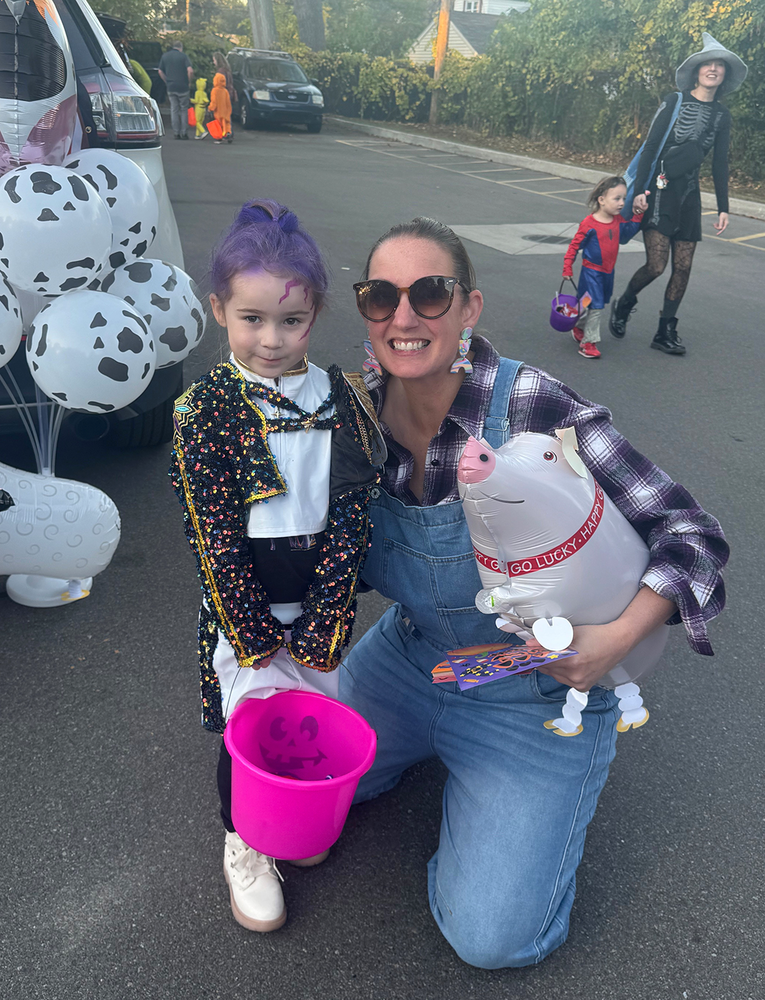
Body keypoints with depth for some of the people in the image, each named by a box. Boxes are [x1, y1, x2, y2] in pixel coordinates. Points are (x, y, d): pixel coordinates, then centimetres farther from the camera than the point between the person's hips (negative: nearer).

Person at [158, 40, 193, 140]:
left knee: (174, 110, 8)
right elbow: (190, 70, -15)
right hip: (183, 87, -3)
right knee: (184, 109, 7)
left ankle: (176, 133, 6)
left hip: (170, 87, 3)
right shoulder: (183, 56, -4)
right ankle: (184, 132, 3)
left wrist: (167, 82, 16)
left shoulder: (165, 56, 8)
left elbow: (160, 72, 9)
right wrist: (189, 82, -1)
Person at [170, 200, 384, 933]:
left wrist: (322, 626, -9)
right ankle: (243, 846, 35)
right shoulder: (205, 408, -11)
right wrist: (255, 637, -12)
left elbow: (349, 520, -5)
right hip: (242, 603, -2)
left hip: (320, 597, 3)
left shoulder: (342, 398, -4)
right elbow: (213, 535, -12)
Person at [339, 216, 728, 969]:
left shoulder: (533, 409, -27)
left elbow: (689, 532, -21)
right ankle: (435, 744, 32)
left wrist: (618, 636, -34)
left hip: (536, 688, -5)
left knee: (490, 937, -2)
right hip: (409, 653, 5)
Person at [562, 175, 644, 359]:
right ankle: (588, 342, 2)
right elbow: (575, 245, -12)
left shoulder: (618, 220, 1)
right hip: (592, 271, -7)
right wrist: (567, 268, -11)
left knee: (598, 305, 16)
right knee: (595, 306, -7)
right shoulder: (589, 224, -18)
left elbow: (625, 236, 16)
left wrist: (638, 215, 6)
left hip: (608, 272, 7)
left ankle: (579, 328, 37)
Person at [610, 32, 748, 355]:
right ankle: (622, 306, 13)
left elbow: (720, 164, 13)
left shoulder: (722, 114, 11)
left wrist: (723, 208, 8)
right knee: (656, 264, -14)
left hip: (689, 193, 5)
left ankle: (666, 332, 12)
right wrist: (640, 190, -16)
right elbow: (650, 146, -6)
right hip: (660, 189, -5)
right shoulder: (674, 101, -2)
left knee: (683, 267, 1)